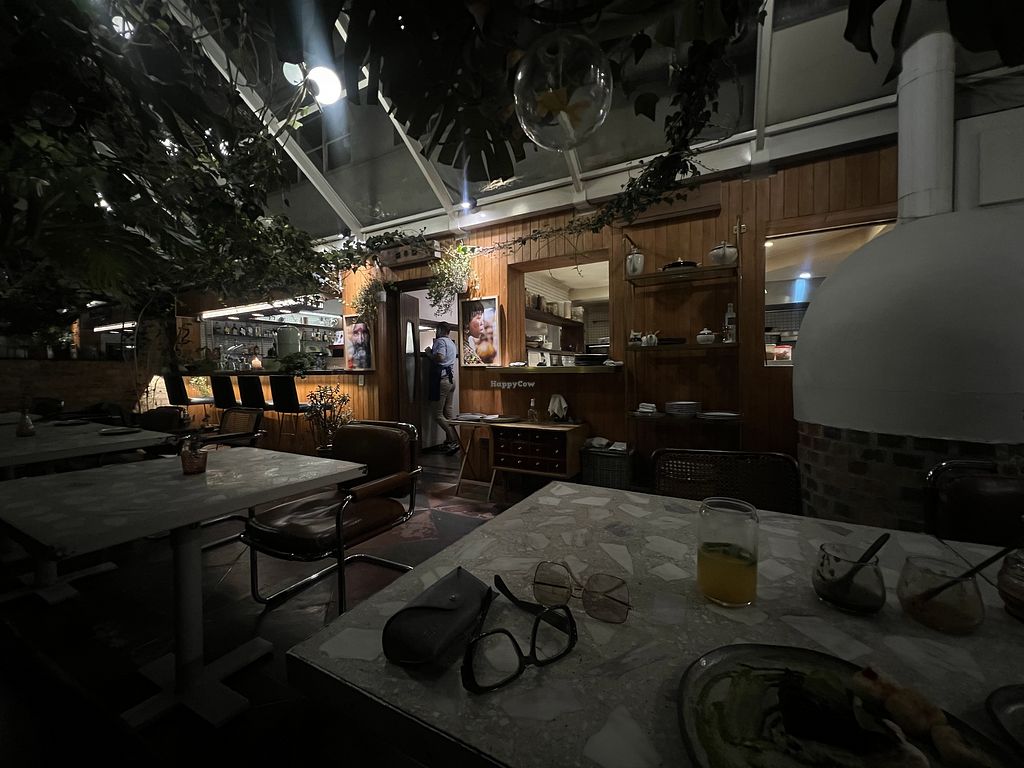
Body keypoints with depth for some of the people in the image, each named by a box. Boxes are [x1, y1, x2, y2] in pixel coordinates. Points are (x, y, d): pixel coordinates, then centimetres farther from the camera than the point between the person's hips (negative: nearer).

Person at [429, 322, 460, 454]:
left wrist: (429, 354, -9)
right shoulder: (452, 343, 19)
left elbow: (440, 357, -27)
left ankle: (454, 441, -11)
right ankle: (449, 441, 16)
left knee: (437, 414, -5)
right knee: (448, 412, 12)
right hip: (451, 379, 9)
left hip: (441, 380, -9)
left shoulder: (440, 341, -9)